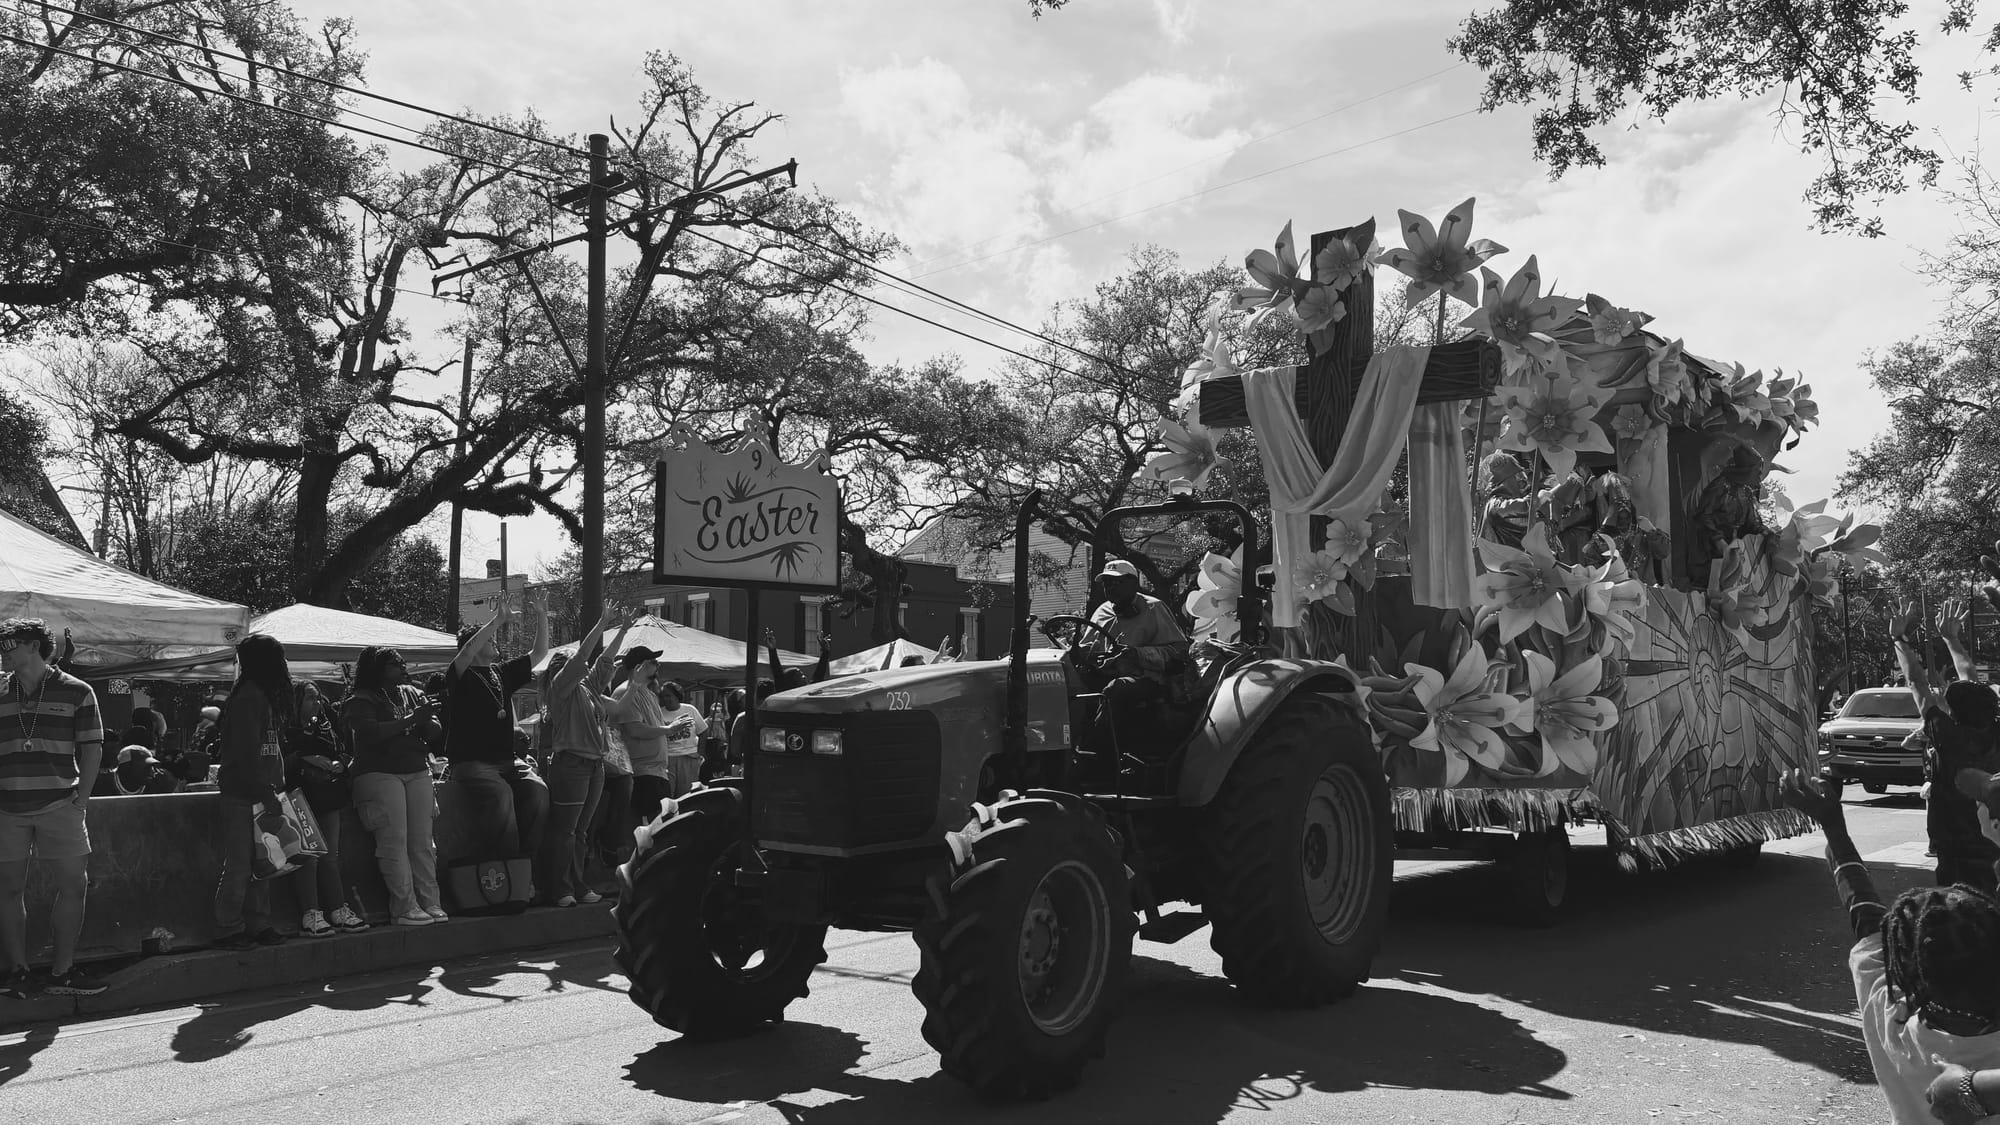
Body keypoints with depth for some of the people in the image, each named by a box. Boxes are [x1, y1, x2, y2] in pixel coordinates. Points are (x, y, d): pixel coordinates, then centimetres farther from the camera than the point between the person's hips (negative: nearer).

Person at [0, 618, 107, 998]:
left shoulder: (76, 692, 3)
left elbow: (92, 747, 2)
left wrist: (81, 797, -5)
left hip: (59, 805, -2)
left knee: (74, 884, -4)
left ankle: (62, 971, 6)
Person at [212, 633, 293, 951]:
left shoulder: (264, 695, 16)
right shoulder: (248, 697, -14)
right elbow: (246, 751, -19)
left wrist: (277, 786, 13)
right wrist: (263, 792, -19)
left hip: (260, 791, 9)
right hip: (243, 793, -9)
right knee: (239, 862, -3)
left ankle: (258, 925, 17)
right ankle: (228, 929, 5)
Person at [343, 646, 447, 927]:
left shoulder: (410, 694, 18)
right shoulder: (360, 701, 1)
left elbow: (433, 730, 15)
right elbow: (370, 733, -16)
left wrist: (426, 718, -9)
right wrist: (410, 720, -18)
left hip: (417, 772, 5)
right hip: (379, 774, -5)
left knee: (423, 841, 0)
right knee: (394, 841, -11)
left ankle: (431, 903, 2)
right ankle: (404, 908, -9)